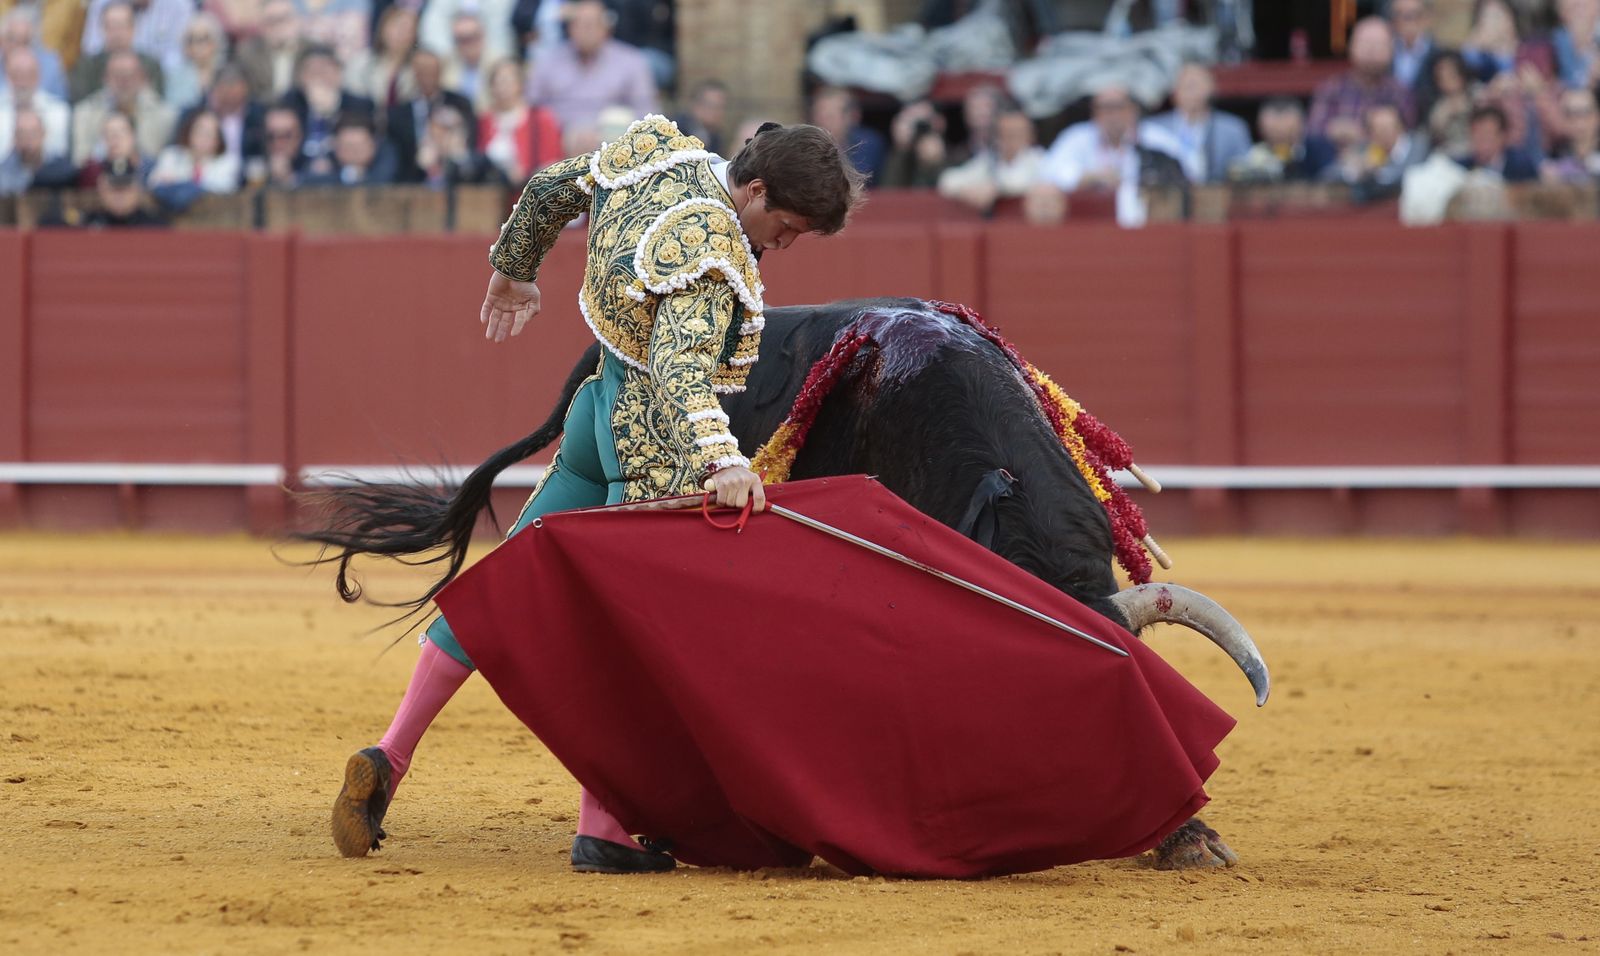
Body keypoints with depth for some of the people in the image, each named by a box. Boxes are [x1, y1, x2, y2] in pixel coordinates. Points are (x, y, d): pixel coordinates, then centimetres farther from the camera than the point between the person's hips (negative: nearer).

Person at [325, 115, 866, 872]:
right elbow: (680, 369, -38)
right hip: (654, 449, -9)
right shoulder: (711, 254, -25)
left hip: (601, 410, 9)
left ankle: (389, 759, 12)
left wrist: (513, 271, 35)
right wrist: (719, 463, -52)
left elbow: (549, 189, 17)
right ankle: (600, 831, -3)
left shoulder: (655, 150, 1)